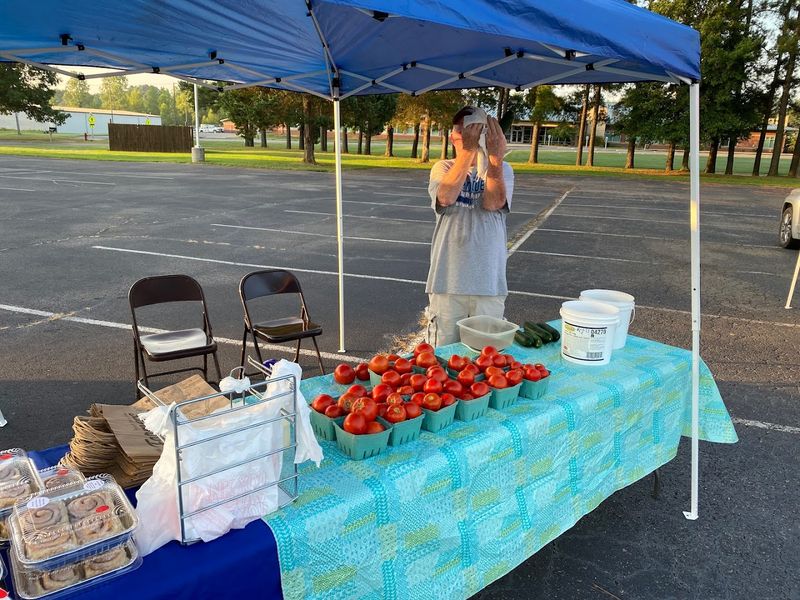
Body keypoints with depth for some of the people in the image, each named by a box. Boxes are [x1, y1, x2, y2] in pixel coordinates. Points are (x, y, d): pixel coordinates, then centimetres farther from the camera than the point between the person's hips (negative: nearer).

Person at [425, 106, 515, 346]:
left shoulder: (502, 170, 6)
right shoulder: (443, 168, 5)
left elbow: (493, 203, -15)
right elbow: (446, 197, -18)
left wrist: (495, 156, -26)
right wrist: (468, 150, -26)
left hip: (488, 282, 1)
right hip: (448, 280, 0)